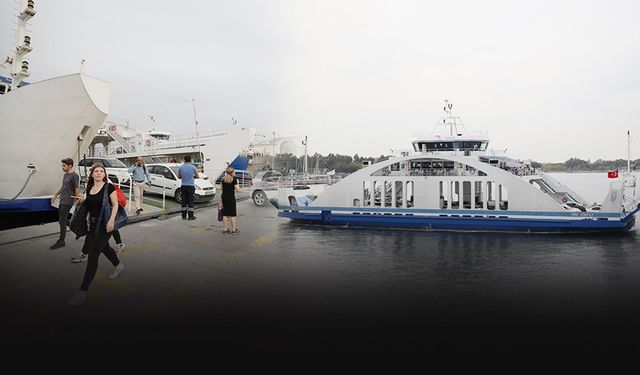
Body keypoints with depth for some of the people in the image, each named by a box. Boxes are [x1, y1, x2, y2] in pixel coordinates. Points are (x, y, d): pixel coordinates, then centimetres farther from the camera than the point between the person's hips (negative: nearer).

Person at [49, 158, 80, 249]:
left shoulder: (74, 176, -15)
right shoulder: (65, 174, 12)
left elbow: (77, 189, -17)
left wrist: (76, 201, -17)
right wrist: (55, 195, 25)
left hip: (67, 202, -9)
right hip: (62, 201, 9)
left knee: (62, 221, -4)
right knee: (62, 220, 14)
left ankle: (61, 241, 4)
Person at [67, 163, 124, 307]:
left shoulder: (108, 187, -9)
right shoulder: (89, 188, 9)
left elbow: (115, 204, -10)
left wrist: (111, 220, -22)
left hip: (105, 225, -7)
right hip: (93, 224, 7)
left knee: (93, 254, -11)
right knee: (104, 247, 22)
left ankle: (83, 292, -9)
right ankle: (119, 265, 51)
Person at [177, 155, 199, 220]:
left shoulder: (180, 167, 3)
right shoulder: (193, 167, -7)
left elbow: (179, 177, 12)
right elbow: (197, 176, 1)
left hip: (183, 186, 3)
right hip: (191, 186, -3)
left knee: (184, 201, 8)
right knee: (190, 201, 0)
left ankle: (184, 216, 11)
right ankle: (190, 216, 0)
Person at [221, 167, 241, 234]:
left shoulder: (223, 179, 8)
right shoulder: (234, 179, -8)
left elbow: (222, 189, 13)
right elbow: (238, 189, -12)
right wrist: (237, 183, 4)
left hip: (224, 197, 5)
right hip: (231, 197, -5)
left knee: (225, 213, 9)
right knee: (232, 214, 1)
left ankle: (225, 229, 13)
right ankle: (234, 230, 4)